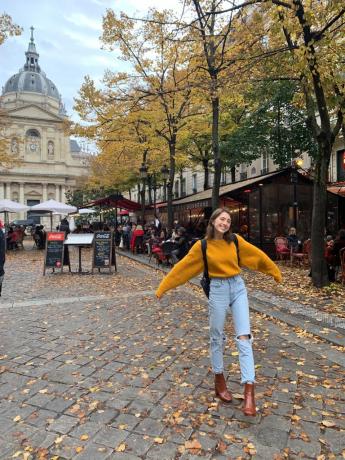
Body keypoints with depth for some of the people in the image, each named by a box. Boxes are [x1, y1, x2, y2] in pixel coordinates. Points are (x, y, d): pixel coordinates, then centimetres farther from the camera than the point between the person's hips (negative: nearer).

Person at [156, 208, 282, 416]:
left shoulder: (235, 241, 0)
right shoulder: (201, 246, -6)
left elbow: (257, 255, 11)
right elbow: (182, 267, -3)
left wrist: (275, 272, 19)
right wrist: (163, 287, -1)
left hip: (238, 287, 2)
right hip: (218, 290, -2)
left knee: (244, 337, -4)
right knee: (217, 337, 10)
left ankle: (249, 391, -2)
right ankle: (219, 380, 30)